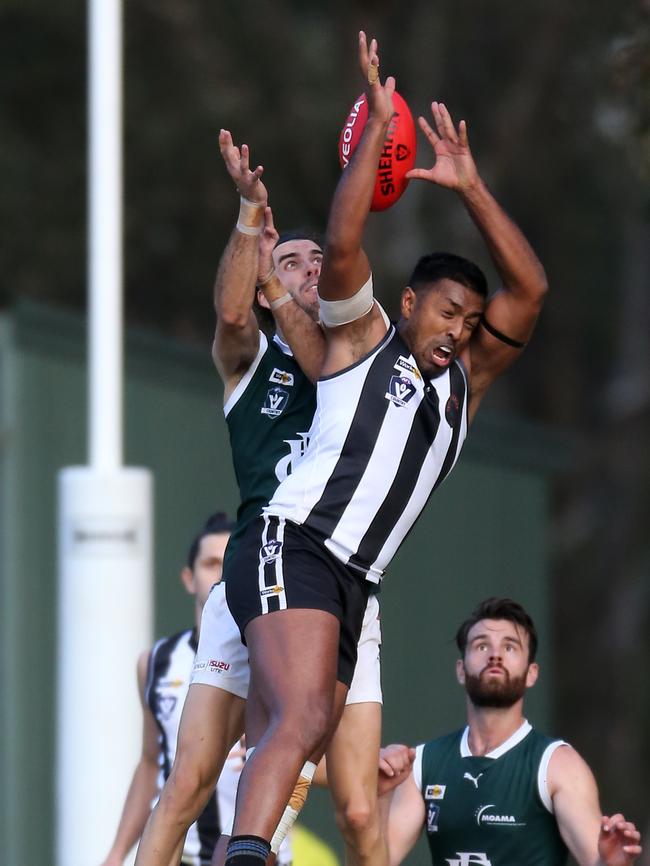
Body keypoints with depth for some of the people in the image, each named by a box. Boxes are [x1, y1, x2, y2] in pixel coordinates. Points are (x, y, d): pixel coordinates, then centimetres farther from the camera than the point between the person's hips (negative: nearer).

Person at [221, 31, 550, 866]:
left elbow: (528, 289, 16)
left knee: (294, 741, -1)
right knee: (304, 719, -28)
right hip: (291, 547, -8)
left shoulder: (466, 380, 24)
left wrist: (470, 188, 10)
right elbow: (342, 243, -7)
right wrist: (378, 123, -6)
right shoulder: (360, 340, 9)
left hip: (352, 583, 8)